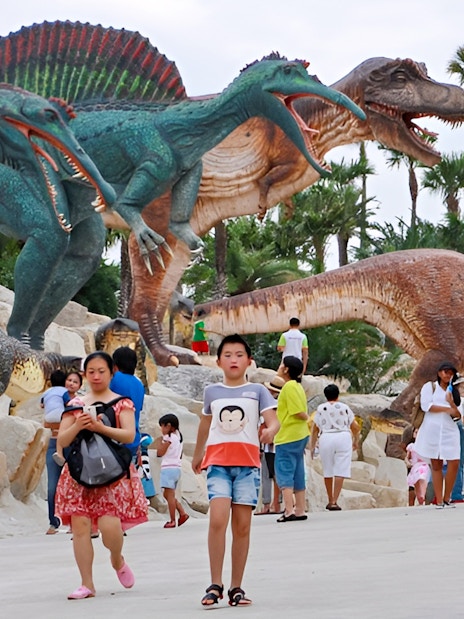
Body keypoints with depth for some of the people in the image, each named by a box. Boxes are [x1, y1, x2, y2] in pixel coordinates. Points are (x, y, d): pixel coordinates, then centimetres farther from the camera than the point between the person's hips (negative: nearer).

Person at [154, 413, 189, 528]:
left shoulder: (168, 437, -11)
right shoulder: (178, 436, 16)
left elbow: (160, 453, -12)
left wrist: (158, 444, 6)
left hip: (169, 468, -9)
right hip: (177, 467, 9)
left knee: (169, 494, -7)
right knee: (168, 494, 16)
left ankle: (172, 521, -8)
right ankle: (182, 513, 6)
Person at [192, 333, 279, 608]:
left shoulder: (257, 390, 6)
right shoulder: (212, 392, 12)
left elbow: (274, 420, -6)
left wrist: (270, 430, -30)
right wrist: (197, 454, 39)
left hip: (247, 463, 0)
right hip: (218, 461, 0)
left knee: (242, 526, 1)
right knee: (218, 519, -17)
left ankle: (236, 588, 9)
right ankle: (216, 585, -13)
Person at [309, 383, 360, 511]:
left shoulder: (321, 408, 7)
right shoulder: (345, 408, 8)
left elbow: (314, 429, 5)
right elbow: (355, 427, 8)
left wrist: (312, 446, 11)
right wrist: (355, 441, 23)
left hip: (326, 438, 1)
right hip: (343, 438, -1)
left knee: (328, 471, 13)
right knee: (340, 471, -4)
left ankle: (330, 500, 22)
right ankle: (334, 502, -13)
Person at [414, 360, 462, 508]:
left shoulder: (453, 391, 20)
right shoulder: (430, 387, 7)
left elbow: (457, 415, 10)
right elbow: (426, 405, -9)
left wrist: (452, 404, -10)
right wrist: (447, 409, -8)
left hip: (449, 430, 3)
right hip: (433, 429, -3)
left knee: (454, 463, -10)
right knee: (436, 465, -3)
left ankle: (447, 498, -1)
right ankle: (439, 500, -3)